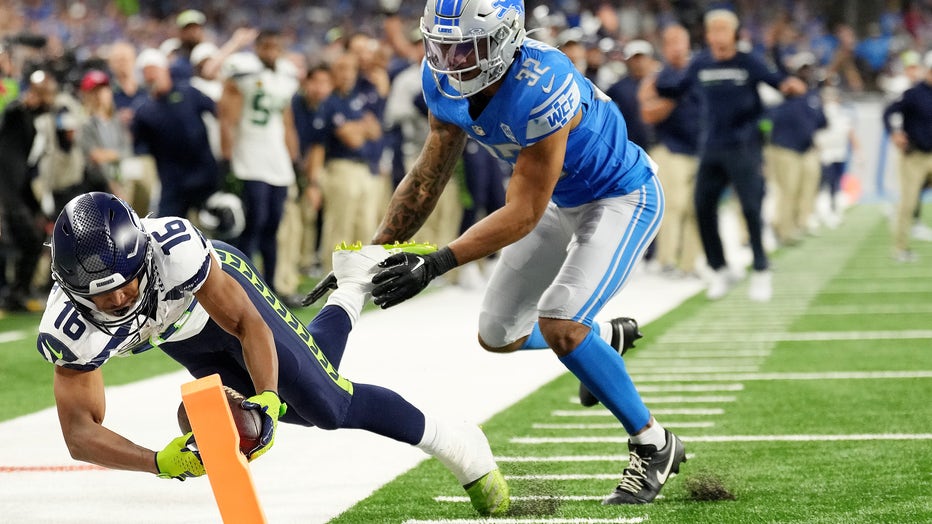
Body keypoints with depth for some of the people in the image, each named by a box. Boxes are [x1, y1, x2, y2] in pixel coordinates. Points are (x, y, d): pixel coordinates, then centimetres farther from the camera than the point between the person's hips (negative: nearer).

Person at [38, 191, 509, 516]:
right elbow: (79, 433, -40)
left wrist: (267, 399, -50)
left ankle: (452, 441, 22)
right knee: (304, 410, 16)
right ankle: (353, 289, 42)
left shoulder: (176, 248, -45)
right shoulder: (68, 330, -40)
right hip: (178, 337, 3)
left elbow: (248, 325, -34)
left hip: (221, 284, -3)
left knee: (328, 404, -5)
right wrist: (161, 463, -55)